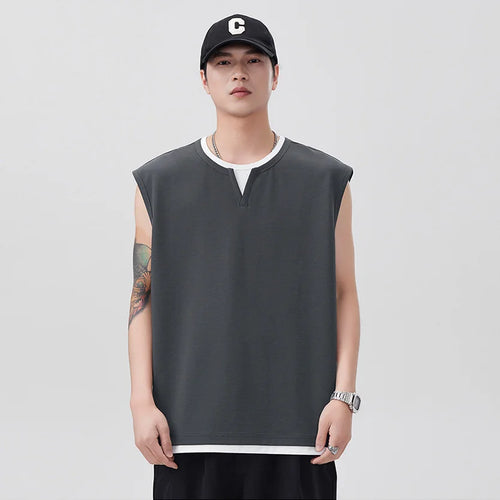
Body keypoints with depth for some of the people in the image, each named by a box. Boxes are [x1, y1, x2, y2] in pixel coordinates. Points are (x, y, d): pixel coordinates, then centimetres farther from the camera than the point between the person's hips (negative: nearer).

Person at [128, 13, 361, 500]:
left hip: (296, 428, 0)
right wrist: (142, 402, -3)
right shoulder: (160, 182, 7)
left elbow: (344, 295, 5)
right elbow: (143, 297, 5)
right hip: (190, 428, 0)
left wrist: (344, 398, -4)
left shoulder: (326, 180, 6)